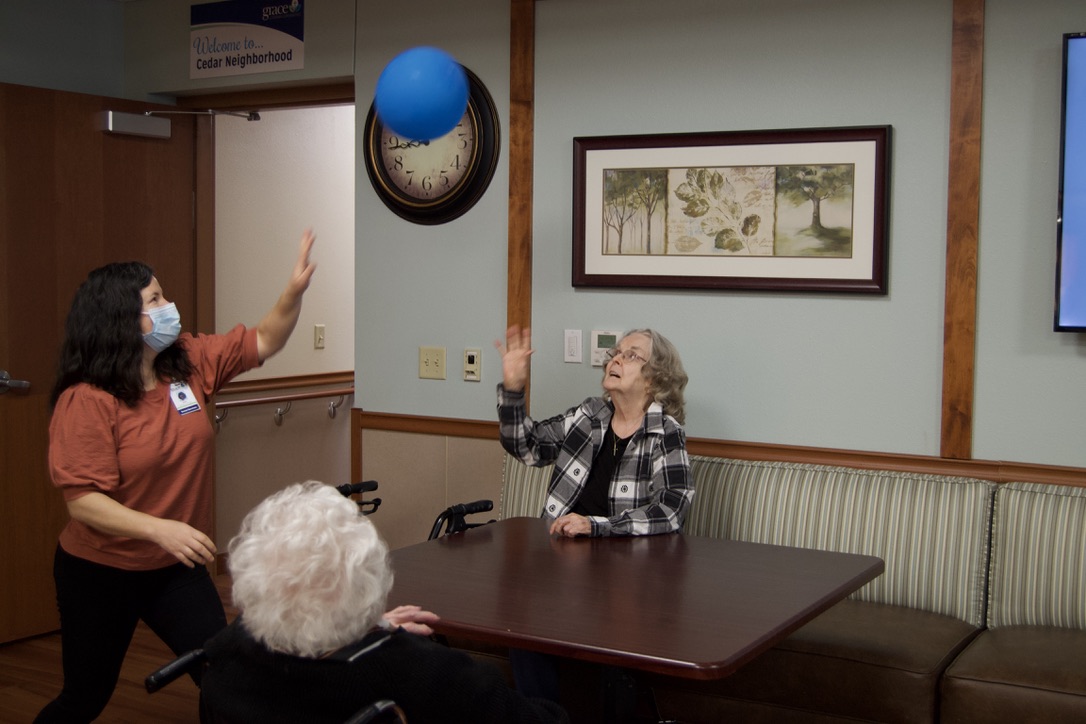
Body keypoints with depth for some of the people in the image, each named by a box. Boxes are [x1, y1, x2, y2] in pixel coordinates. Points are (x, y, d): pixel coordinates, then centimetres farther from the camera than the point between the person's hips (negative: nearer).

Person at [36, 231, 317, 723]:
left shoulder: (189, 363, -4)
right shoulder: (85, 401, -21)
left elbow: (265, 342, 4)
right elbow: (82, 500, -24)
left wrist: (295, 289, -14)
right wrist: (160, 529, -35)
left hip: (176, 568, 5)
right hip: (100, 572, -4)